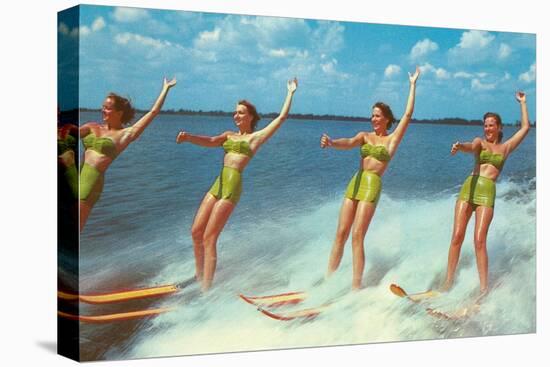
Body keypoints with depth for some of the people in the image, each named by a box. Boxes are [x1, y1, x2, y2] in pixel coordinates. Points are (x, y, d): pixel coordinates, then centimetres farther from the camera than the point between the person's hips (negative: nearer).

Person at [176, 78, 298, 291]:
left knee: (209, 238, -9)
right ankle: (199, 277, 23)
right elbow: (210, 142, 1)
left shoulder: (257, 136, 5)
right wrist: (188, 137, -18)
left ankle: (206, 290, -5)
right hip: (218, 184, 7)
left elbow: (282, 117, 2)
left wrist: (290, 93, 12)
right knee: (196, 232, 6)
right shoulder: (229, 135, 19)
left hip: (232, 185, -7)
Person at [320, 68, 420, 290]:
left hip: (372, 185, -4)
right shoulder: (364, 136, 14)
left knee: (357, 236, -11)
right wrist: (332, 143, -29)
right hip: (355, 182, 4)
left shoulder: (393, 139, 6)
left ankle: (356, 287, -8)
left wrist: (412, 85, 6)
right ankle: (328, 280, 6)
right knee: (341, 234, 2)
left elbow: (408, 115, 1)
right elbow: (349, 143, -6)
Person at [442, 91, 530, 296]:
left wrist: (522, 103, 25)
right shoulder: (480, 142, 14)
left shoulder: (506, 147, 18)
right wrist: (460, 147, -34)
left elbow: (525, 128, 20)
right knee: (457, 236, -7)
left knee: (479, 240, -10)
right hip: (469, 187, 1)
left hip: (488, 193, 0)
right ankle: (449, 281, -1)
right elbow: (471, 147, -10)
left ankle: (483, 288, -7)